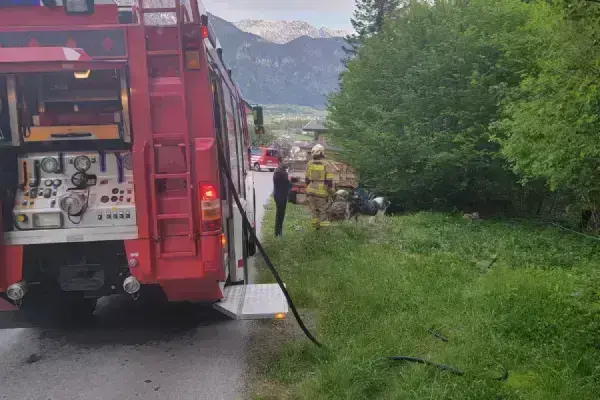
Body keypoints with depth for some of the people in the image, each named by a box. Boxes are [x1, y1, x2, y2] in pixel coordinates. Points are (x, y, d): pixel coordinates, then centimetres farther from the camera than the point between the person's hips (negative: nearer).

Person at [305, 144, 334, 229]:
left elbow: (307, 178, 7)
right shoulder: (327, 164, -8)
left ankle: (316, 226, 20)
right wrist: (330, 191, -3)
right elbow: (329, 180, -10)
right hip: (322, 192, -3)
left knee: (313, 209, 14)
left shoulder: (309, 164, 2)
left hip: (311, 191, 3)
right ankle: (324, 228, 4)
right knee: (323, 210, 4)